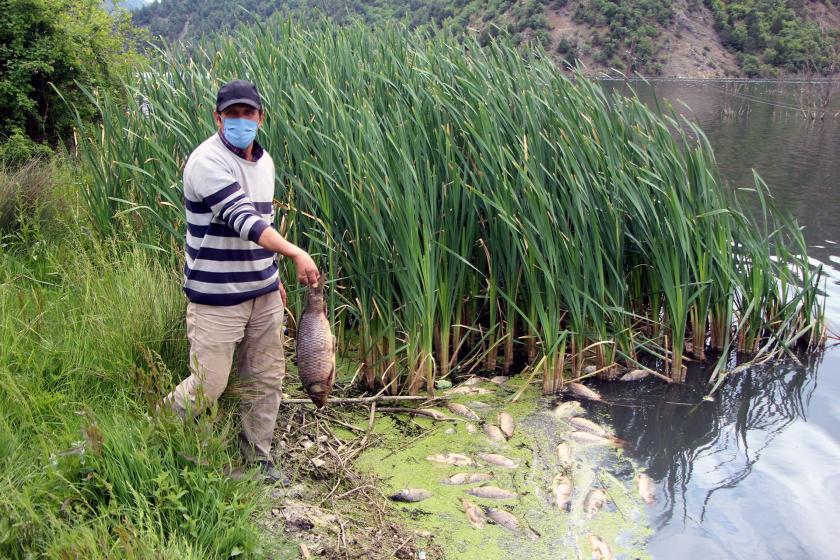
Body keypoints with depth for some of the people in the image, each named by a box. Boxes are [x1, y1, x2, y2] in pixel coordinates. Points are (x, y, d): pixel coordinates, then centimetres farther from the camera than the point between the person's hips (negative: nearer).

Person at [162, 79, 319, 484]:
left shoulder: (264, 161, 11)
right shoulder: (208, 162, -16)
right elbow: (242, 219, -27)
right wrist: (296, 253, -36)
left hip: (263, 293, 8)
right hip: (217, 298, -7)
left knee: (266, 379, 12)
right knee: (208, 385, 0)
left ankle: (258, 456, 28)